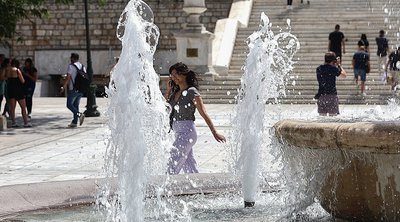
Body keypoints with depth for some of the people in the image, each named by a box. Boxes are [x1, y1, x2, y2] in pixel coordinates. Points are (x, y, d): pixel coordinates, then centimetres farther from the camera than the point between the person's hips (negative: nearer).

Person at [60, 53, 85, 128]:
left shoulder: (71, 66, -10)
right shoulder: (82, 66, 11)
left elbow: (68, 78, -16)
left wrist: (63, 87, -10)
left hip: (73, 89, -7)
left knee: (69, 105, -1)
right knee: (76, 105, 12)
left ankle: (79, 114, -21)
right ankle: (74, 122, 11)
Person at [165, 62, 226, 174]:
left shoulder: (192, 92, -10)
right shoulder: (175, 91, 10)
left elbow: (203, 114, -11)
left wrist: (215, 133, -11)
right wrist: (168, 89, 7)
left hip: (187, 132, -8)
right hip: (178, 133, 8)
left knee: (173, 166, -9)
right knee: (189, 167, 11)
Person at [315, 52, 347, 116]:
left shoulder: (319, 69, 7)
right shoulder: (333, 69, -9)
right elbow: (344, 75, 2)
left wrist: (335, 65, 26)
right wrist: (339, 65, 9)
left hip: (321, 96, 5)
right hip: (332, 95, -5)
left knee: (322, 115, 6)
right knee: (333, 115, 0)